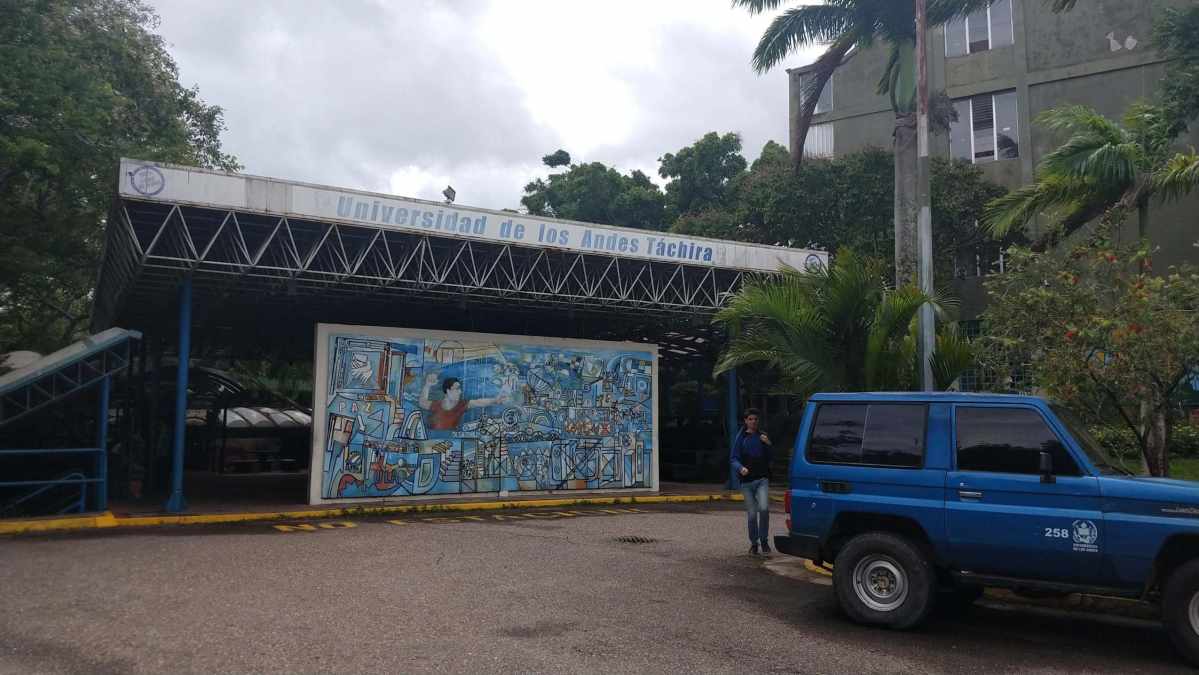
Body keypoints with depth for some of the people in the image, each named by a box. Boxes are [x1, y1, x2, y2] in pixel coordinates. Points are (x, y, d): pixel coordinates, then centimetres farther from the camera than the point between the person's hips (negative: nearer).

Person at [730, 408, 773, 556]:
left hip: (762, 479, 1)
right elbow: (733, 459, 1)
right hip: (747, 481, -1)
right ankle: (754, 543, 20)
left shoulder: (762, 436, 10)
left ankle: (764, 540, -1)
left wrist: (768, 445, -6)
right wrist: (740, 468, -19)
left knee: (764, 508, -18)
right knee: (752, 514, 2)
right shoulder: (740, 438, 4)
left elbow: (771, 458, 12)